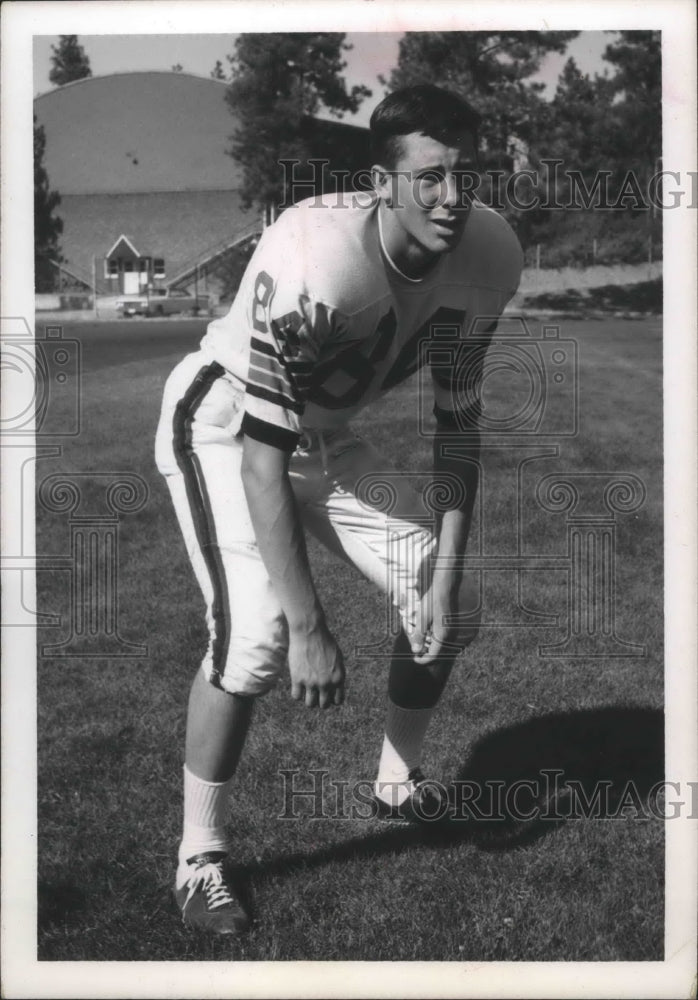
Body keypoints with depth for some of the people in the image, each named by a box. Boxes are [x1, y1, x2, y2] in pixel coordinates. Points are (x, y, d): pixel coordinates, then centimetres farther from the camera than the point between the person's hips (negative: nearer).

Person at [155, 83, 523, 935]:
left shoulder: (485, 255, -18)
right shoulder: (314, 261, -38)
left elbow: (457, 423, -7)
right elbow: (262, 451, -36)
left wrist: (446, 577, -11)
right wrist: (308, 625, -36)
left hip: (328, 434, 7)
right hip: (223, 425, -6)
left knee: (446, 607, 4)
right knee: (256, 636, -23)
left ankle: (399, 784, 30)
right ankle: (200, 855, -2)